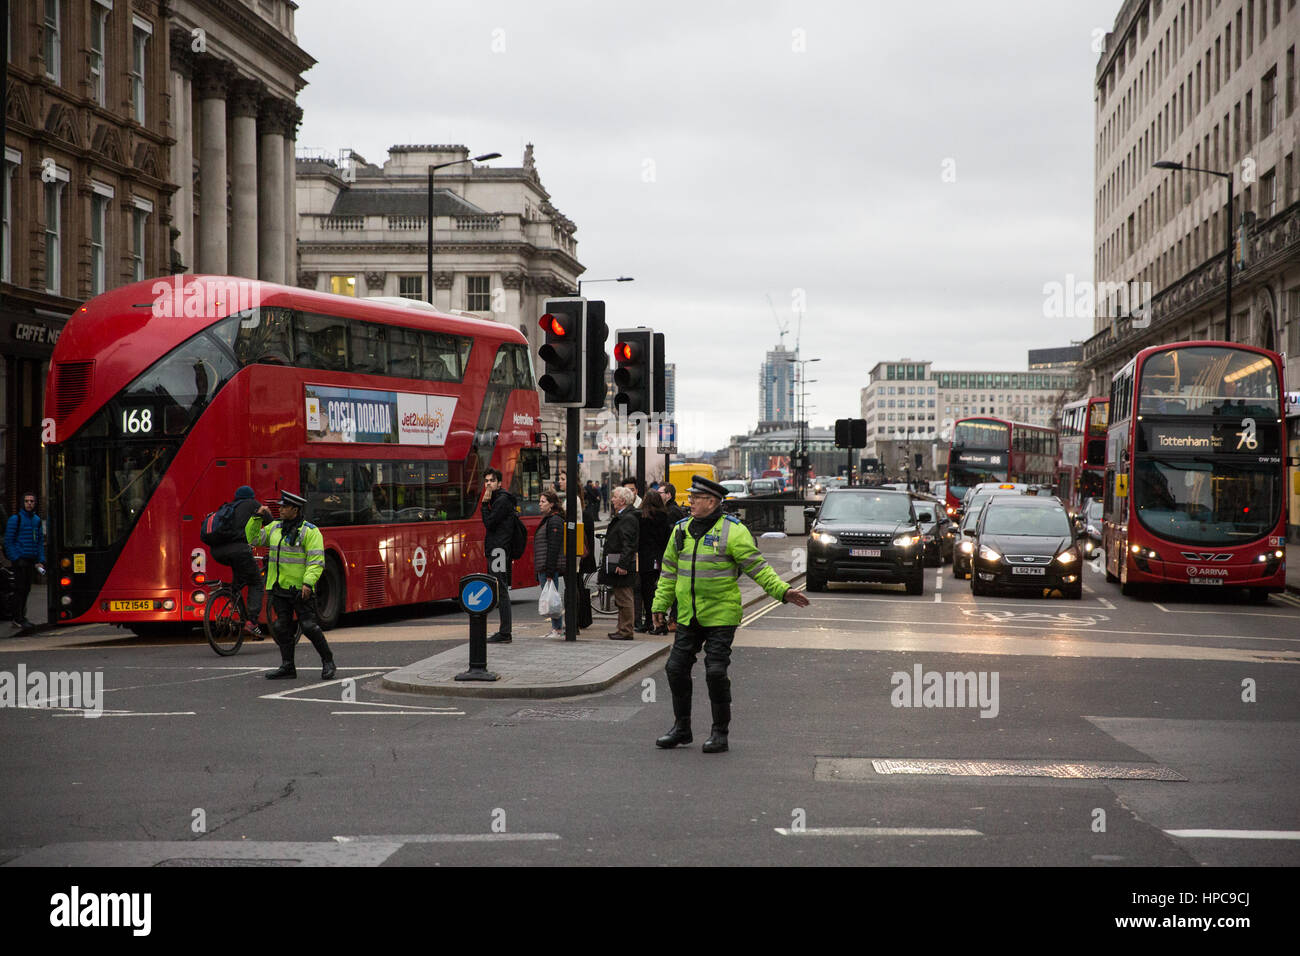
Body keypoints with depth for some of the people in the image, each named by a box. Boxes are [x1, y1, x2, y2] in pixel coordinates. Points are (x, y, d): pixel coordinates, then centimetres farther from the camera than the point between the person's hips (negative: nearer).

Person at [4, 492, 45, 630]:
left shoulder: (37, 520, 13)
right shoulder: (15, 519, -6)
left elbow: (40, 541, 17)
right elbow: (8, 541, -8)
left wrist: (40, 561, 9)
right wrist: (15, 559, -13)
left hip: (32, 560, 6)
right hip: (20, 560, -6)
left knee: (26, 589, 10)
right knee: (19, 589, -6)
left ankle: (21, 617, 18)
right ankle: (18, 619, -2)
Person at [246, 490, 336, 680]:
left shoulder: (310, 531, -8)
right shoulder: (275, 528, 13)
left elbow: (316, 561, -14)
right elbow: (253, 539, 18)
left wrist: (308, 582, -25)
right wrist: (257, 518, 6)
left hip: (300, 590, -6)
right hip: (279, 589, 6)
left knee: (309, 627, -9)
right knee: (283, 628, 6)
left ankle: (327, 662, 4)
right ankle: (288, 667, 12)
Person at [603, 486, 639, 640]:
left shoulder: (628, 518, -15)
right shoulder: (620, 517, 17)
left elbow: (628, 545, -21)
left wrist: (623, 565, -25)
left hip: (622, 566, -11)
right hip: (618, 565, 11)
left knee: (624, 599, -7)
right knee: (621, 599, 14)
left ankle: (626, 631, -4)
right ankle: (623, 629, 20)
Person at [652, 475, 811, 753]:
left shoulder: (732, 531, -9)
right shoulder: (681, 530, 8)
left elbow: (757, 566, -9)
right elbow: (669, 571, 17)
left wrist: (782, 591, -18)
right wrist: (659, 605, 15)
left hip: (720, 616, -6)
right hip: (688, 617, 6)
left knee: (716, 672, -7)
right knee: (677, 668, 6)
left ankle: (720, 733, 7)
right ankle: (681, 728, 22)